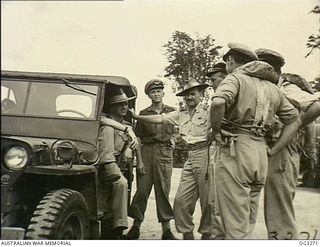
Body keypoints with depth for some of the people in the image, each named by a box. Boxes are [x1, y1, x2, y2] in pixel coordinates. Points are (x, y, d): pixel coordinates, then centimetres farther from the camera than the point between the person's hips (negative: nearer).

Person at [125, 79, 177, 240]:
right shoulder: (143, 113, 7)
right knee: (142, 189, 0)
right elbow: (138, 139, 3)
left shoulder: (171, 112, 9)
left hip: (165, 152, 0)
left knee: (163, 190, 1)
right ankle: (136, 227, 12)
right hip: (146, 151, 0)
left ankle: (166, 229, 8)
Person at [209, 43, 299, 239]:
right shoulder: (272, 88, 18)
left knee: (235, 225, -2)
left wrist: (216, 132, -9)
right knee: (249, 222, 17)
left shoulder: (235, 78, -2)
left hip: (235, 150, -7)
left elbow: (218, 102, -23)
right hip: (261, 154, 7)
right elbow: (294, 119, 17)